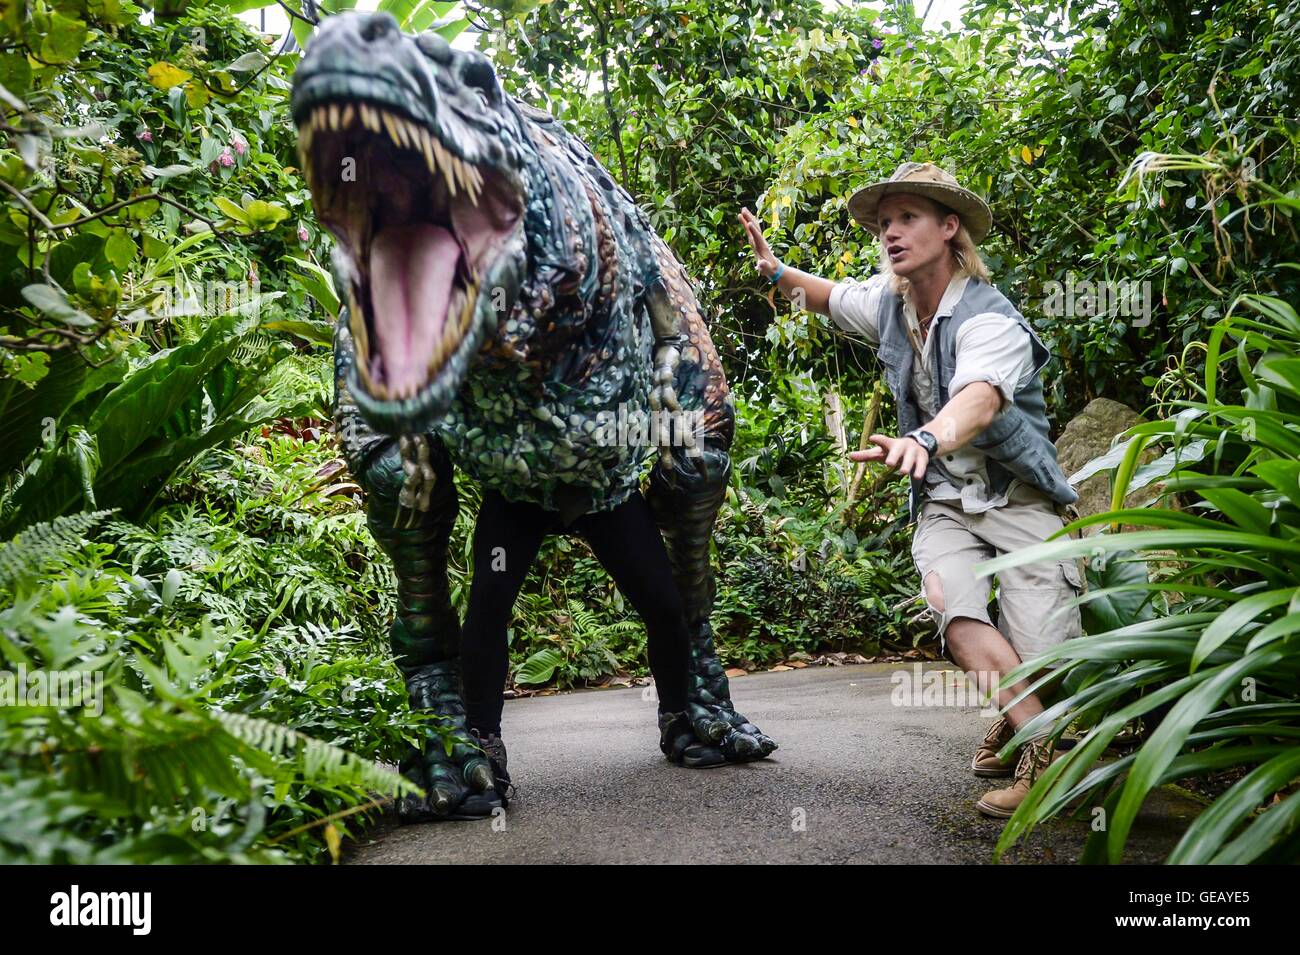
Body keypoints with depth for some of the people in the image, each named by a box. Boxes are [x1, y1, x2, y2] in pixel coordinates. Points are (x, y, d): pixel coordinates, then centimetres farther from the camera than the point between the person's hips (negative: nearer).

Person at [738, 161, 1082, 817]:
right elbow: (830, 296, 25)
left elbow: (979, 399, -42)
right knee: (953, 610, -26)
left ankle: (1018, 716, 17)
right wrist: (776, 273, 6)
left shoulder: (991, 321, -20)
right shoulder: (888, 301, 2)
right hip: (943, 503, 4)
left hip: (1020, 500, -4)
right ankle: (1041, 747, -17)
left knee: (1039, 660, -16)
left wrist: (926, 438, -64)